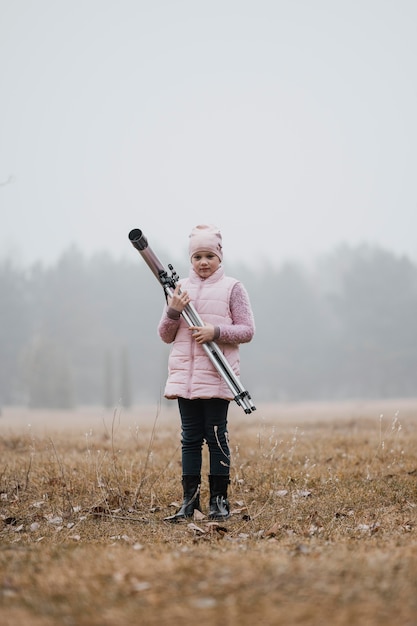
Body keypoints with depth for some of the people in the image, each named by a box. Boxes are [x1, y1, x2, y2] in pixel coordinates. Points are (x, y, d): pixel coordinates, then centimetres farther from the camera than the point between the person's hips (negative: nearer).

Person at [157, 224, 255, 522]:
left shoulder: (232, 288, 3)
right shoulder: (181, 289, 13)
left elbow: (247, 330, -1)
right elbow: (166, 335, 12)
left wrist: (217, 332, -16)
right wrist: (173, 311, -7)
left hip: (217, 377, -3)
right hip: (184, 375, 3)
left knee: (216, 436, -2)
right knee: (190, 438, 5)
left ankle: (219, 500, 6)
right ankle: (190, 500, 8)